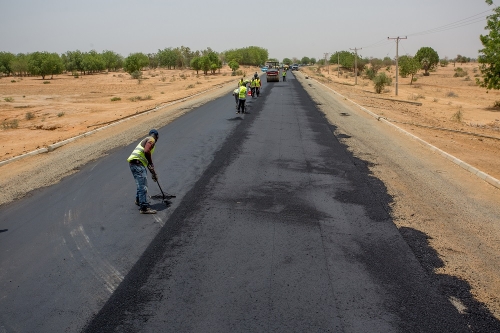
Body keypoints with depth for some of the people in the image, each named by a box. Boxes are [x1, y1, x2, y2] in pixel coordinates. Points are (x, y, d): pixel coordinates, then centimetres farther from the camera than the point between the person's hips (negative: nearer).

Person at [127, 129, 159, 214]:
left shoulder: (146, 140, 29)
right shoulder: (151, 140, -1)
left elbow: (148, 159, 34)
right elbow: (146, 151, -20)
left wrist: (153, 173, 38)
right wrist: (151, 164, -8)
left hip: (134, 163, 10)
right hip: (137, 163, -10)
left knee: (142, 184, 25)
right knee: (143, 186, -10)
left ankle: (139, 200, 43)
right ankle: (144, 208, -11)